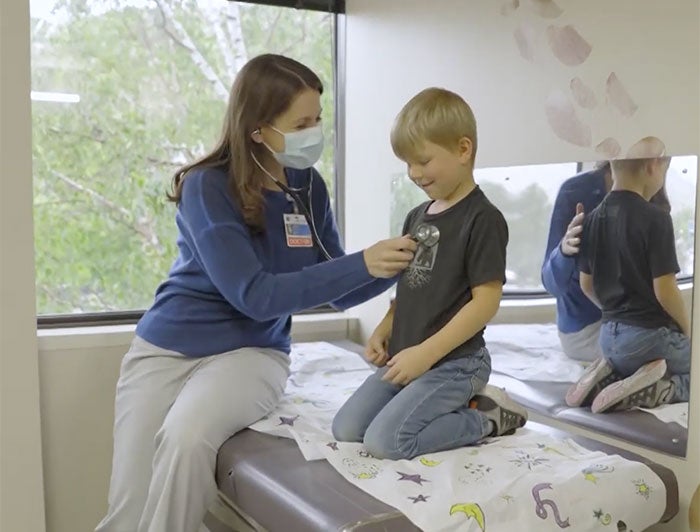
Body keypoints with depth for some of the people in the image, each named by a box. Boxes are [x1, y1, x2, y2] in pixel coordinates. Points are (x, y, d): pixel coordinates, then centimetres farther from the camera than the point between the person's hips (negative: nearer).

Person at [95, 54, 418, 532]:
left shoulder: (308, 186, -1)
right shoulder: (207, 186, -15)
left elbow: (338, 292, 5)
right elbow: (254, 295, -22)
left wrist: (398, 265, -13)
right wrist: (362, 264, -26)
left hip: (251, 351, 2)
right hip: (169, 346, -1)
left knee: (187, 437, -29)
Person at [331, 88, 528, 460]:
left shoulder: (482, 219, -14)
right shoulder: (417, 217, 11)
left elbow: (487, 301, -18)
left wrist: (426, 353, -20)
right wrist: (383, 331, 2)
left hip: (454, 362, -8)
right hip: (405, 356, 8)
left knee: (385, 441, -19)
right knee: (345, 429, 2)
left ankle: (487, 418, 1)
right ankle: (458, 405, 11)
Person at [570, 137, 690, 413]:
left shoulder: (594, 218, 3)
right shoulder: (655, 219, -18)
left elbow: (586, 284, 9)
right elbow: (664, 290, -18)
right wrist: (687, 329, 0)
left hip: (609, 335, 7)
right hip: (650, 334, -7)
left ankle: (611, 375, 3)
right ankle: (640, 394, -10)